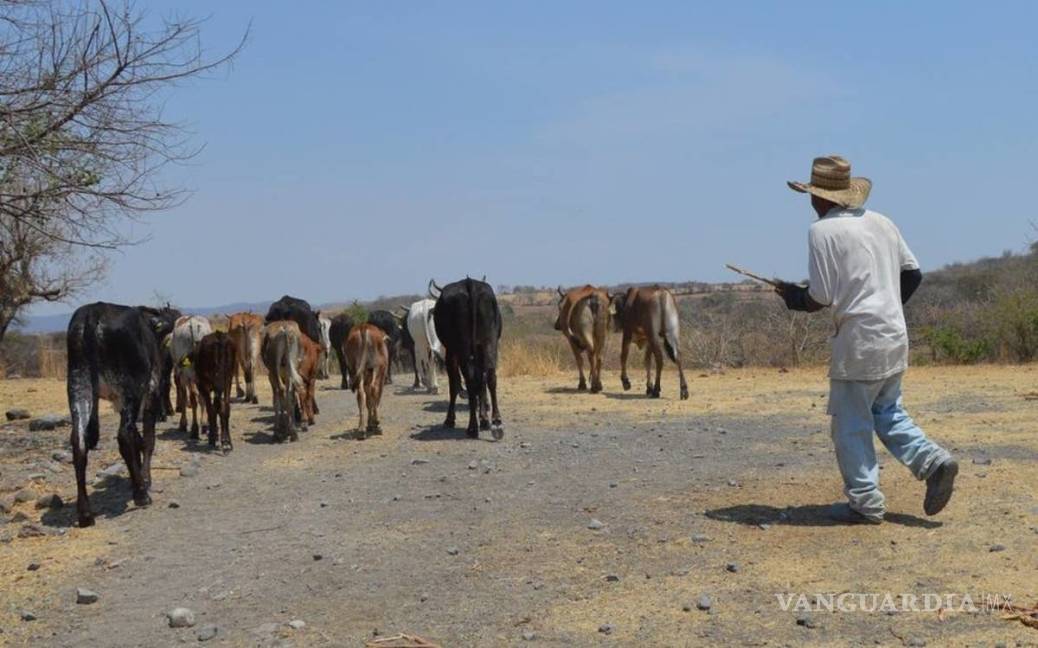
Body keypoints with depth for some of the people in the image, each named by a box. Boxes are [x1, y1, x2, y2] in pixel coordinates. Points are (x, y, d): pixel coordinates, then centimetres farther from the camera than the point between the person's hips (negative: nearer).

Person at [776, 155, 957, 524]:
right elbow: (913, 273, 15)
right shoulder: (881, 223, 11)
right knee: (888, 413, 21)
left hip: (859, 341, -8)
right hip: (896, 336, 8)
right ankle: (933, 462, 5)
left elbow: (819, 299, -12)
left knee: (850, 424, 3)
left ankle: (865, 504, 7)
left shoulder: (823, 230, -10)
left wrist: (791, 295, 7)